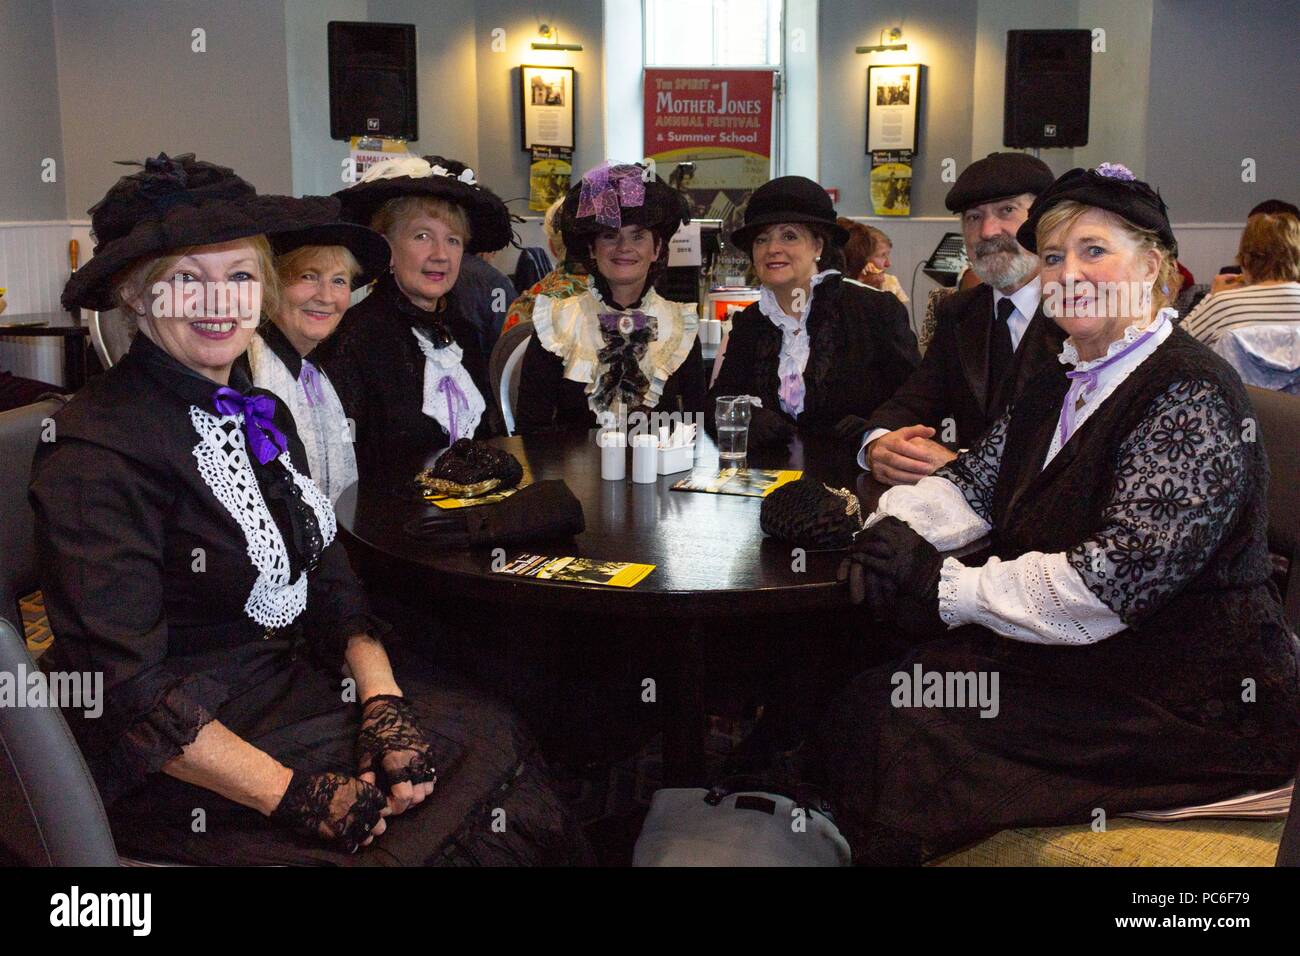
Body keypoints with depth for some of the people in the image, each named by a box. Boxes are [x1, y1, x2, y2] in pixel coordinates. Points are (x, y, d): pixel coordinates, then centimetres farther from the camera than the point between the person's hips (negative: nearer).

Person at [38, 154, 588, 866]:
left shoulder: (261, 413, 8)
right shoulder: (97, 450, -18)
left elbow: (329, 582, 6)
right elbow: (128, 692, -21)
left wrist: (384, 699, -12)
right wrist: (299, 799, -23)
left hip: (294, 686, 7)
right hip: (177, 774, -7)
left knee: (493, 731, -10)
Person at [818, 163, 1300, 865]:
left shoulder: (1189, 396, -16)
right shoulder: (1058, 385, 13)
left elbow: (1111, 582, -24)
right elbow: (975, 481, 10)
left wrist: (945, 586, -19)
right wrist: (895, 529, -11)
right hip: (1067, 654, 8)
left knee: (896, 722, -20)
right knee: (864, 695, -10)